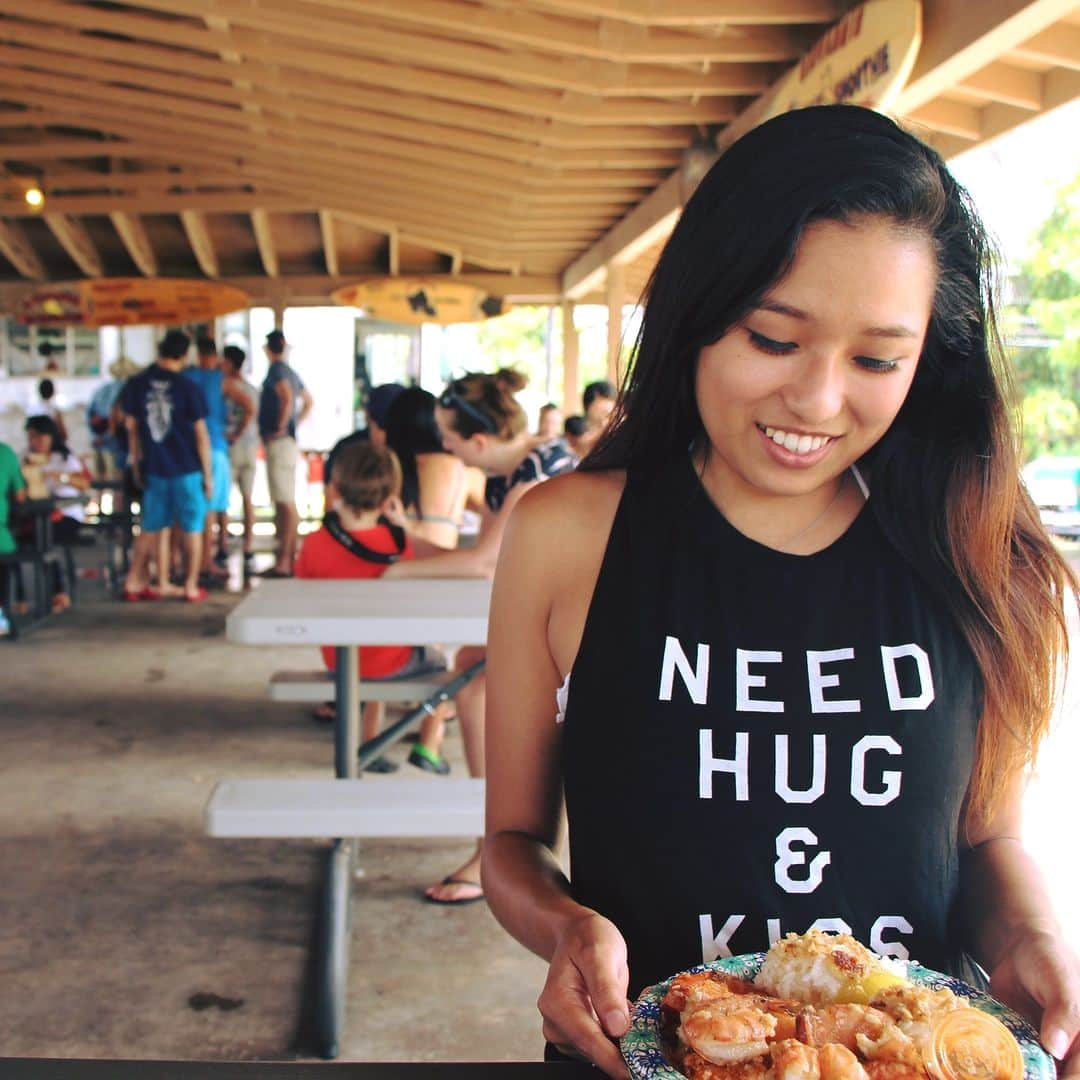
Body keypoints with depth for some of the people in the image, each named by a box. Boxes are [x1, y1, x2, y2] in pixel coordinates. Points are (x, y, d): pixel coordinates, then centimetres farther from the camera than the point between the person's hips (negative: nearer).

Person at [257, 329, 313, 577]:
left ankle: (283, 561, -12)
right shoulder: (291, 372, 17)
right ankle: (289, 558, 17)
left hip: (279, 442, -10)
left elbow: (287, 398, -26)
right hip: (289, 441, 10)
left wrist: (281, 428, -18)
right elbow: (308, 401, 29)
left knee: (285, 502, -11)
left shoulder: (276, 371, -10)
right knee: (286, 503, 12)